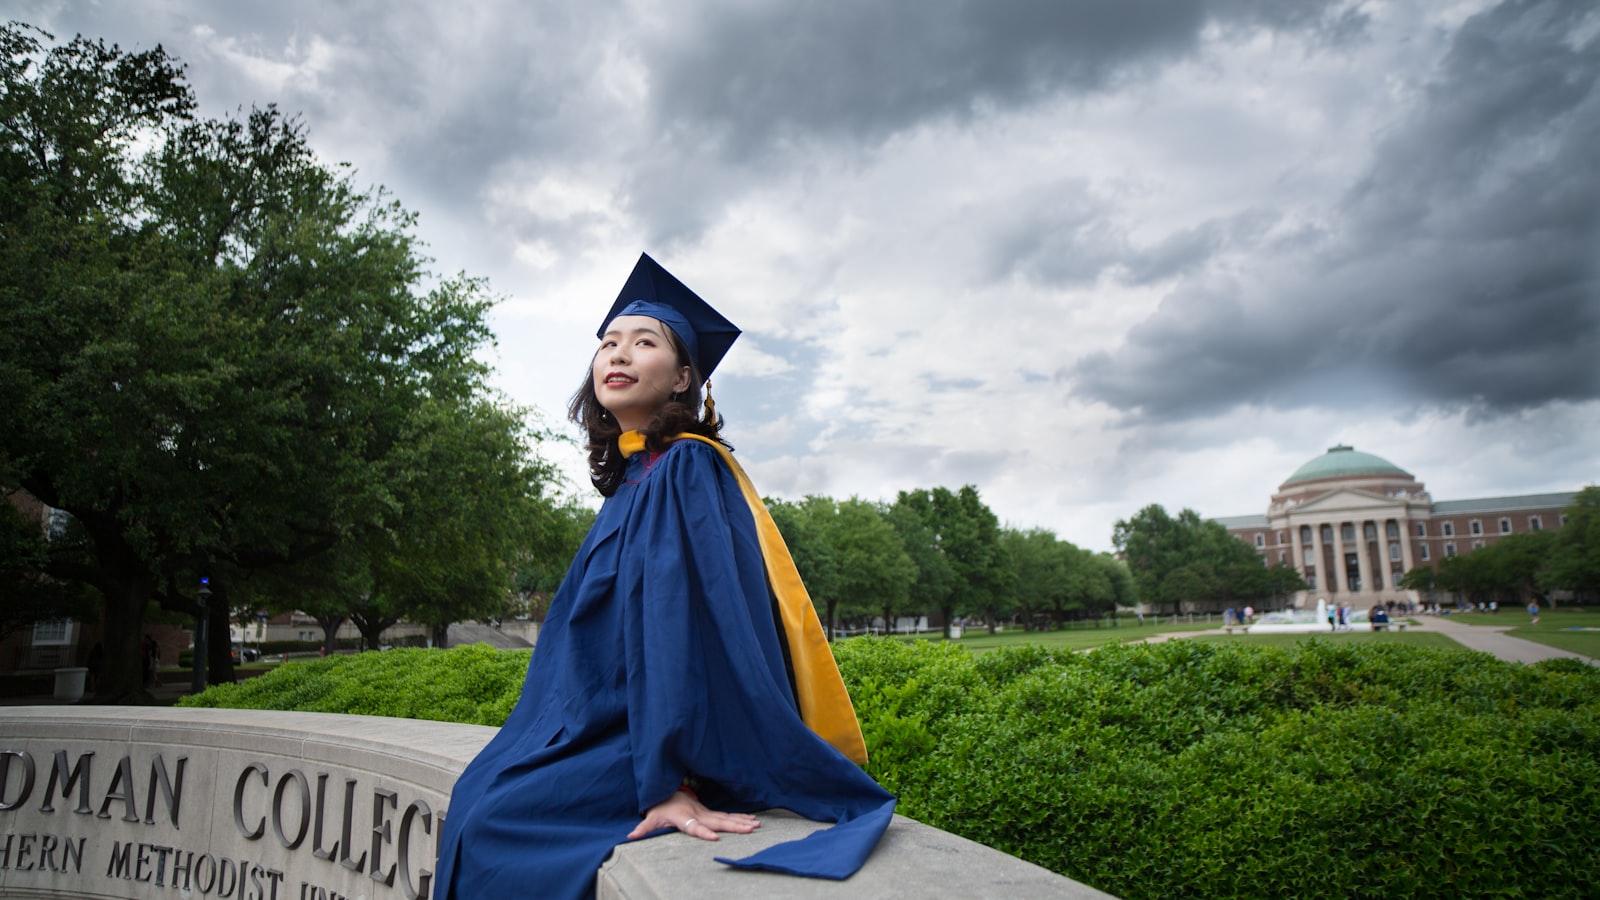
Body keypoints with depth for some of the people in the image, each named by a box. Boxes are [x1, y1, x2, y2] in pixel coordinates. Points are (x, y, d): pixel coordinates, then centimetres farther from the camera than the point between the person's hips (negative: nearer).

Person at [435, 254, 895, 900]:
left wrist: (670, 779, -31)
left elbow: (687, 619, -27)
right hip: (624, 720, 9)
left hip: (683, 738, -9)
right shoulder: (637, 479, 11)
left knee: (492, 819, -14)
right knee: (476, 792, 13)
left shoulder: (684, 467, -17)